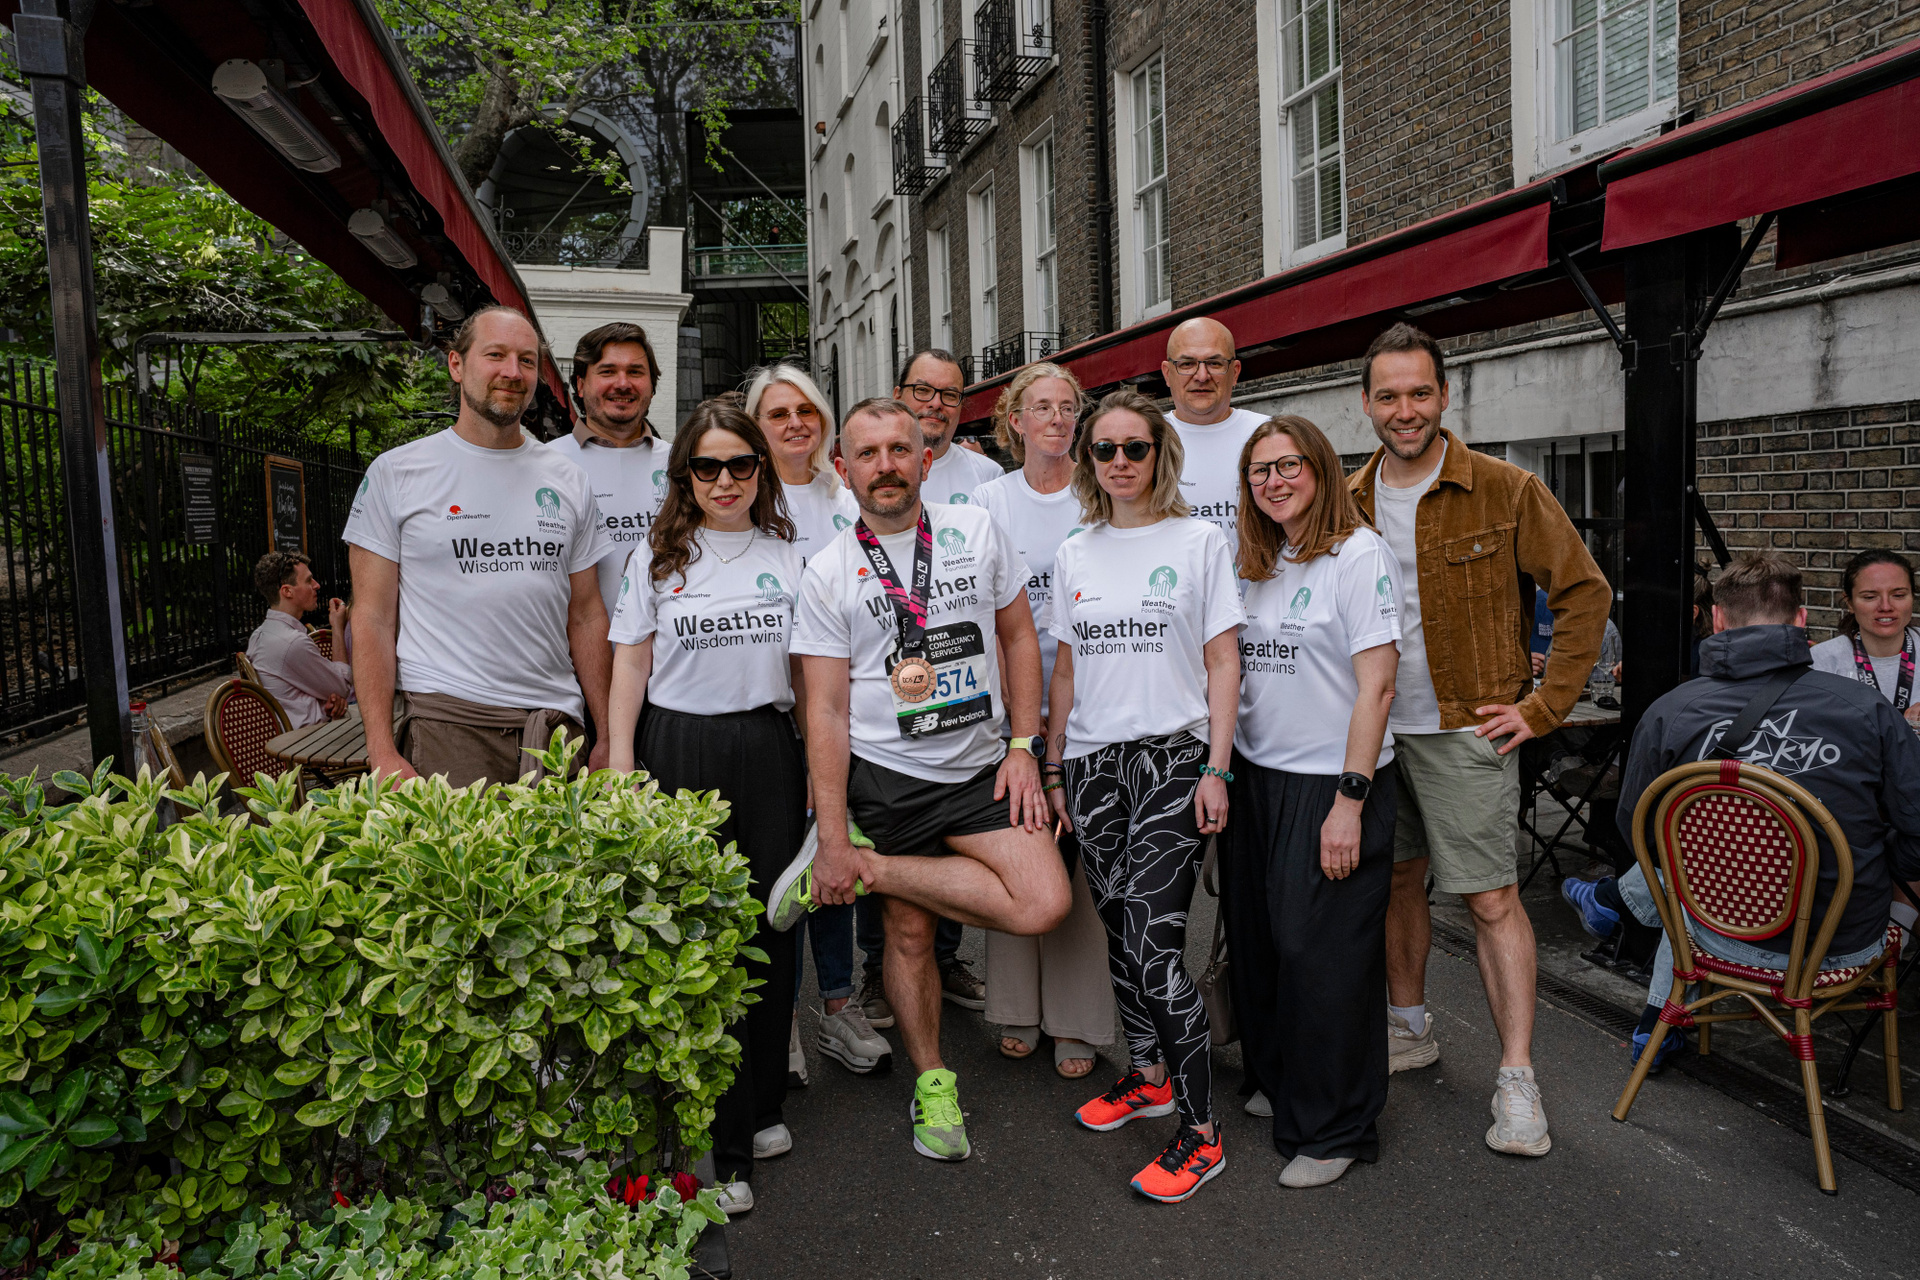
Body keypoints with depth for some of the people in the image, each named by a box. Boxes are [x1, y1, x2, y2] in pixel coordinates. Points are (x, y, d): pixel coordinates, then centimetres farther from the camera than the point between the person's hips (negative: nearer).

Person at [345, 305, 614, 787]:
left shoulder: (570, 483, 10)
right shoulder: (395, 473, 1)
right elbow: (373, 619, -1)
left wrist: (608, 738, 8)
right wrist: (382, 752, -9)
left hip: (560, 728, 3)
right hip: (447, 722, -3)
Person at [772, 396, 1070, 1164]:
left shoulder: (975, 531, 3)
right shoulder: (827, 575, -4)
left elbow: (1018, 635, 10)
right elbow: (826, 712, -6)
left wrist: (1023, 745, -1)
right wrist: (832, 839, -11)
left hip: (979, 769, 2)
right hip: (885, 778, -2)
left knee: (1043, 905, -14)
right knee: (909, 933, 6)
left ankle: (864, 871, -2)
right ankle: (931, 1081, 29)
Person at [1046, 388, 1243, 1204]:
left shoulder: (1199, 540, 0)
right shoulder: (1075, 554, 11)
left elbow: (1223, 662, -2)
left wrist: (1215, 769, -9)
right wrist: (1053, 766, 13)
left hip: (1173, 756, -4)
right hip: (1093, 762, 5)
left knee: (1155, 939, -10)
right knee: (1119, 930, 12)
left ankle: (1201, 1130, 2)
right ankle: (1149, 1073, 33)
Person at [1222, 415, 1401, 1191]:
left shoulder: (1359, 554, -9)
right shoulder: (1257, 565, 11)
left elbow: (1376, 685, -14)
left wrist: (1350, 802, -18)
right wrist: (1221, 769, 8)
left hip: (1330, 783, -6)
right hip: (1254, 777, 7)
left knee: (1322, 954, 0)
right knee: (1256, 941, 13)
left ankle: (1336, 1130, 16)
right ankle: (1277, 1084, 34)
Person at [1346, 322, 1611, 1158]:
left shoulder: (1506, 492, -6)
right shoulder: (1348, 502, 6)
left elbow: (1585, 592, -5)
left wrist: (1544, 706, -9)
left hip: (1465, 730, -5)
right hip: (1372, 730, 5)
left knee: (1492, 899, -3)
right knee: (1396, 880, 15)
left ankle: (1517, 1080, 7)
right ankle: (1409, 1031, 33)